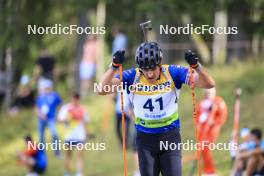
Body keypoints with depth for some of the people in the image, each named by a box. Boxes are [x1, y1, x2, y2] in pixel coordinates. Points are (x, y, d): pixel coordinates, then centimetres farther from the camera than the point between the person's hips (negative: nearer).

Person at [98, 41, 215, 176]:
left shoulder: (172, 73, -14)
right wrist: (114, 66, -36)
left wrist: (196, 66, -37)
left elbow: (209, 84, -17)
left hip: (170, 136, -1)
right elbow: (102, 89, -22)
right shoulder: (132, 77, -13)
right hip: (145, 138, 1)